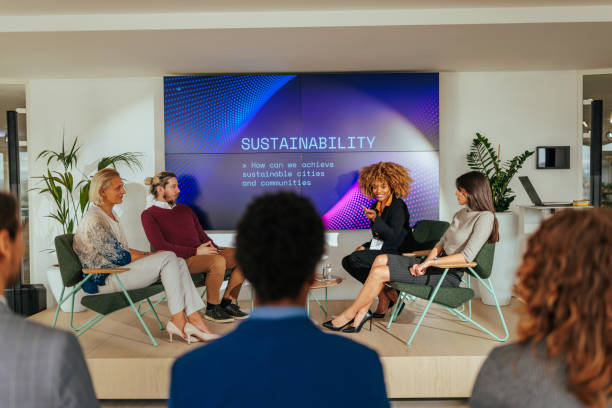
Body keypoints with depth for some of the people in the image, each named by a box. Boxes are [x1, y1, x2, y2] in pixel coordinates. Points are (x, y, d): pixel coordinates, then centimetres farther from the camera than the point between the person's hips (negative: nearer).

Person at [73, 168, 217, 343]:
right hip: (105, 280, -9)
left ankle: (195, 319, -15)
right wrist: (150, 256, -8)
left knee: (179, 263, -8)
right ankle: (178, 321, -19)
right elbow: (119, 257, -19)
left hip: (117, 269, 9)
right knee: (168, 258, -22)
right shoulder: (94, 220, -17)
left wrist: (148, 255, 5)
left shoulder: (110, 214, 15)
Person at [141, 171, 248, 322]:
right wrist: (196, 251, -17)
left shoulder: (184, 209, 23)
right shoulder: (149, 215, 2)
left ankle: (227, 303, -4)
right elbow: (161, 246, -11)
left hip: (201, 252, 7)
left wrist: (214, 247, -1)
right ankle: (212, 309, -15)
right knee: (218, 261, -34)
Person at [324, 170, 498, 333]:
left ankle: (348, 315, 0)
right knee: (381, 259, -6)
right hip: (436, 265, 9)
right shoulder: (461, 214, 14)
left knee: (379, 273, -15)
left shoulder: (485, 217, -13)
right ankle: (362, 312, -5)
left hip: (449, 275, -9)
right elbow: (441, 244, 12)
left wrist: (431, 261, -20)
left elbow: (467, 256, -22)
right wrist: (425, 263, -6)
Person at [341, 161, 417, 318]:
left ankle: (386, 296, -8)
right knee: (347, 261, -6)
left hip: (398, 255, -9)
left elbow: (393, 236, -22)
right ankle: (384, 299, -3)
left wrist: (375, 219, -32)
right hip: (382, 251, 9)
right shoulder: (375, 206, 11)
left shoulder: (398, 206, -13)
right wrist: (365, 247, 3)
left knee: (355, 258, -24)